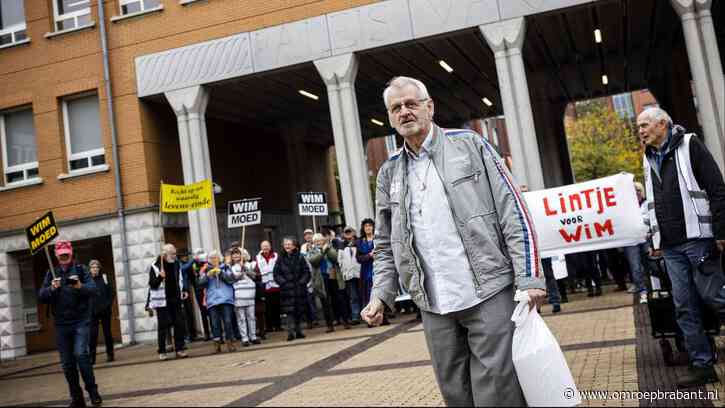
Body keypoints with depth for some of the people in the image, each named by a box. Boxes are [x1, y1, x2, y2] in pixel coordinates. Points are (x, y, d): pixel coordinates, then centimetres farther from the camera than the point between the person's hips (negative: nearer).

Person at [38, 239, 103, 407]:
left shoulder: (81, 269, 2)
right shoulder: (51, 273, 9)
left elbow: (94, 290, -9)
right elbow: (41, 297, 2)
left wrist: (81, 287, -29)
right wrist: (52, 288, -18)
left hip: (81, 321, -3)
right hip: (61, 324, 3)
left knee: (80, 354, -19)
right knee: (67, 363, 6)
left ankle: (92, 391, -6)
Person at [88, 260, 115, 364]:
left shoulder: (104, 277, 3)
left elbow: (112, 292, 3)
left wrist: (108, 304, -6)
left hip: (105, 310, 1)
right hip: (93, 311, -1)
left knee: (107, 332, 7)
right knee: (93, 334, -4)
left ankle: (110, 354, 15)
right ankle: (91, 357, 0)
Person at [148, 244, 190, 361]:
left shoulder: (177, 264, 10)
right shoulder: (155, 266, -6)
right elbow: (152, 284, -7)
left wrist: (185, 290, 9)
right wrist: (159, 277, -25)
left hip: (176, 299, 5)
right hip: (162, 301, -5)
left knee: (179, 324, 2)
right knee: (163, 326, -3)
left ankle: (179, 349, 10)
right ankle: (162, 352, 6)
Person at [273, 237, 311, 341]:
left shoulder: (300, 257, 4)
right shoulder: (281, 259, 4)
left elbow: (306, 271, 4)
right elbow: (276, 273, 3)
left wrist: (301, 282, -7)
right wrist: (283, 282, -8)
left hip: (300, 288, 1)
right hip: (287, 289, -1)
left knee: (299, 311, 7)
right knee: (289, 311, -9)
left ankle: (298, 331, 19)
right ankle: (290, 332, -10)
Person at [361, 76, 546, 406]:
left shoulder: (469, 145, 3)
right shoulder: (389, 173, 12)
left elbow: (513, 214, -1)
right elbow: (385, 246, 16)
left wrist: (529, 278, -9)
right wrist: (380, 296, 2)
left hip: (489, 294, -3)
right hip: (434, 306, 4)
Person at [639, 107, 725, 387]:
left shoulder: (689, 145, -1)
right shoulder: (649, 159, 17)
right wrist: (656, 240, 18)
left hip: (698, 239, -6)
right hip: (670, 247, 6)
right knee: (685, 307, 4)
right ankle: (702, 364, 9)